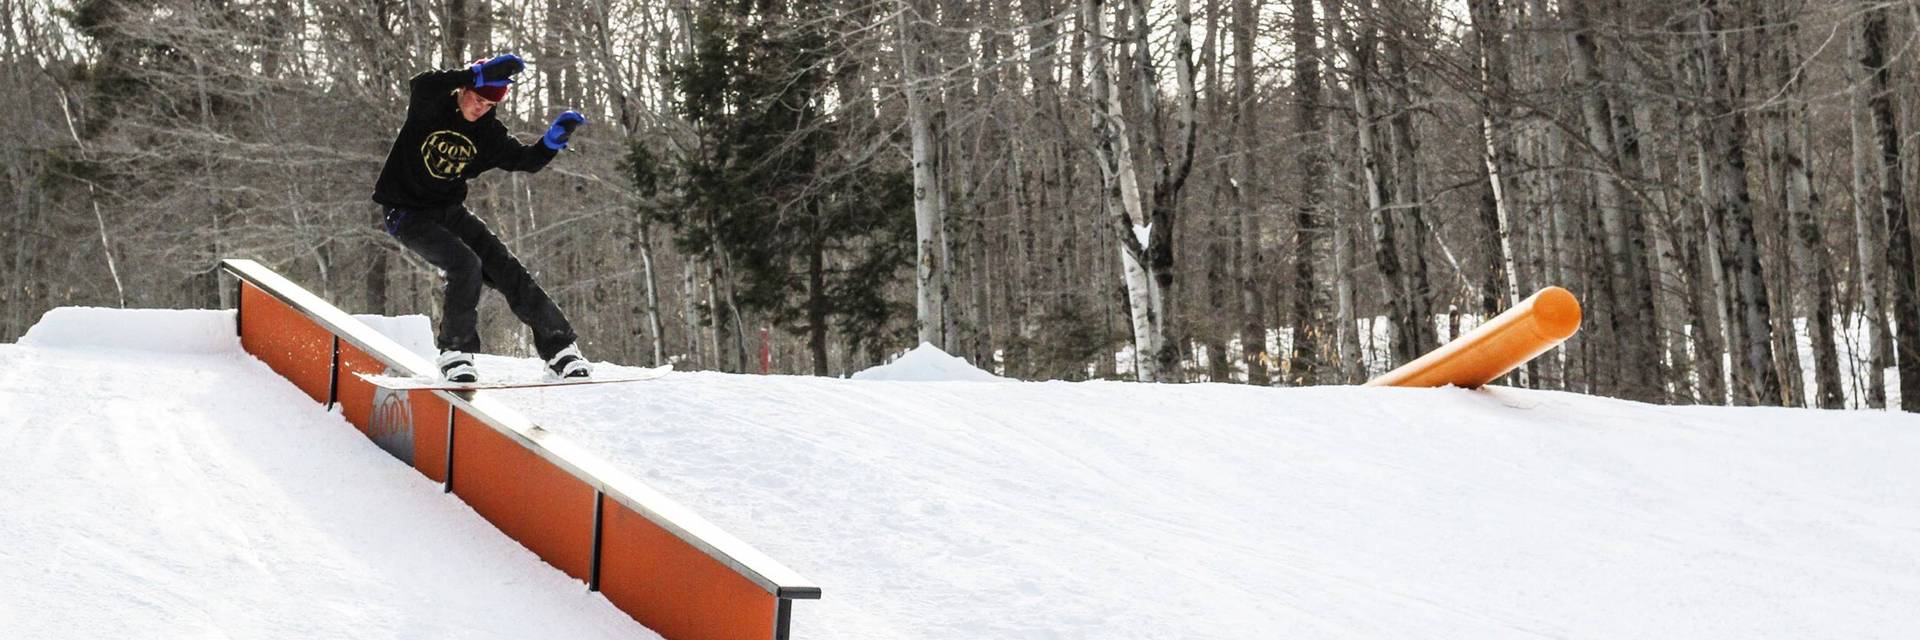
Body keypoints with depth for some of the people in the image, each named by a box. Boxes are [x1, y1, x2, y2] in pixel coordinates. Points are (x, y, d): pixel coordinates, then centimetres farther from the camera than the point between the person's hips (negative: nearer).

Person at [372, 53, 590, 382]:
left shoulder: (487, 133, 0)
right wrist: (480, 73, -43)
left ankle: (559, 349, 0)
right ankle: (455, 352, -13)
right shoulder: (429, 108, -13)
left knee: (507, 270, -6)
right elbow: (422, 86, -36)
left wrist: (554, 139, -21)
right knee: (465, 265, -27)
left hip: (450, 211, 5)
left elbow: (526, 159, -1)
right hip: (408, 214, -5)